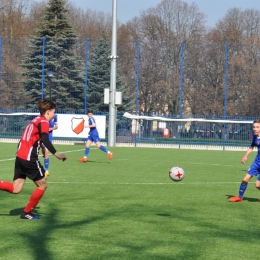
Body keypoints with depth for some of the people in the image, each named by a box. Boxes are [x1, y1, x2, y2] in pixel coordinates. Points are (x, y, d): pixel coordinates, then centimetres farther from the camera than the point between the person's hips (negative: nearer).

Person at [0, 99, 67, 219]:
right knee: (42, 185, 7)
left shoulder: (35, 120, 20)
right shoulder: (43, 122, -7)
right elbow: (45, 140, -23)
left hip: (20, 157, 9)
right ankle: (26, 212, 12)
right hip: (29, 158, -9)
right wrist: (56, 154, -29)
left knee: (15, 189, 7)